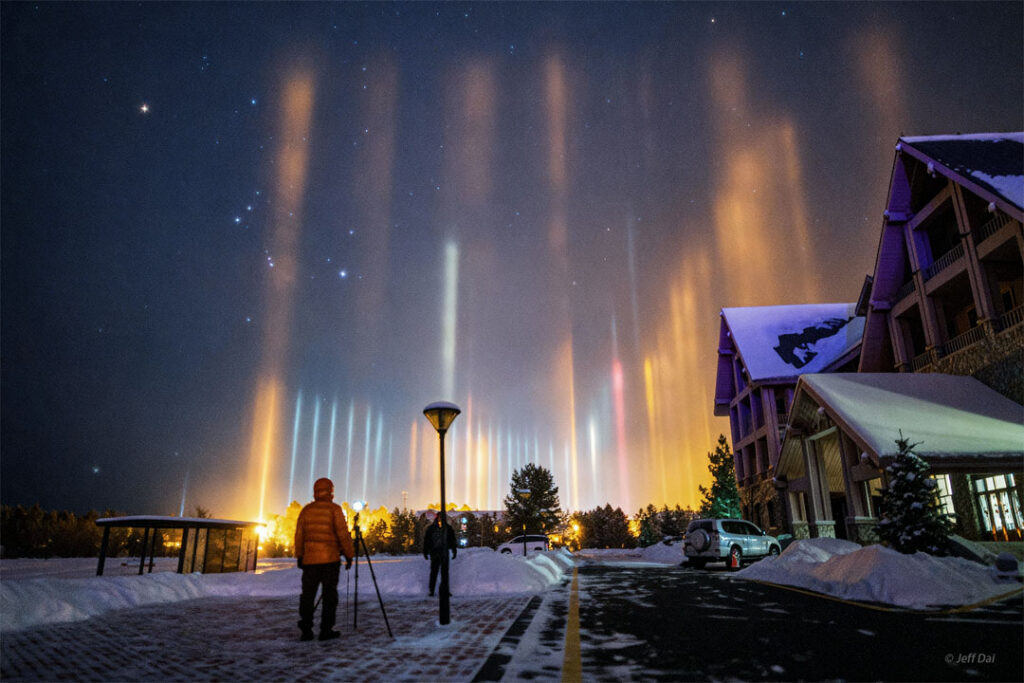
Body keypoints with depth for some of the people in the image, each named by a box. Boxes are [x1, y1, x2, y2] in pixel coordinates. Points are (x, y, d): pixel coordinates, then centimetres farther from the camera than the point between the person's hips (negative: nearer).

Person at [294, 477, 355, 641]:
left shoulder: (306, 510, 6)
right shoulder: (334, 509, -6)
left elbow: (299, 535, 8)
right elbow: (343, 534, -9)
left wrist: (299, 556, 17)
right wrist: (349, 555, -2)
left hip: (310, 559, 4)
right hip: (330, 559, -4)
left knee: (308, 594, 9)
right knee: (330, 594, 3)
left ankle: (306, 630, 6)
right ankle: (326, 630, 2)